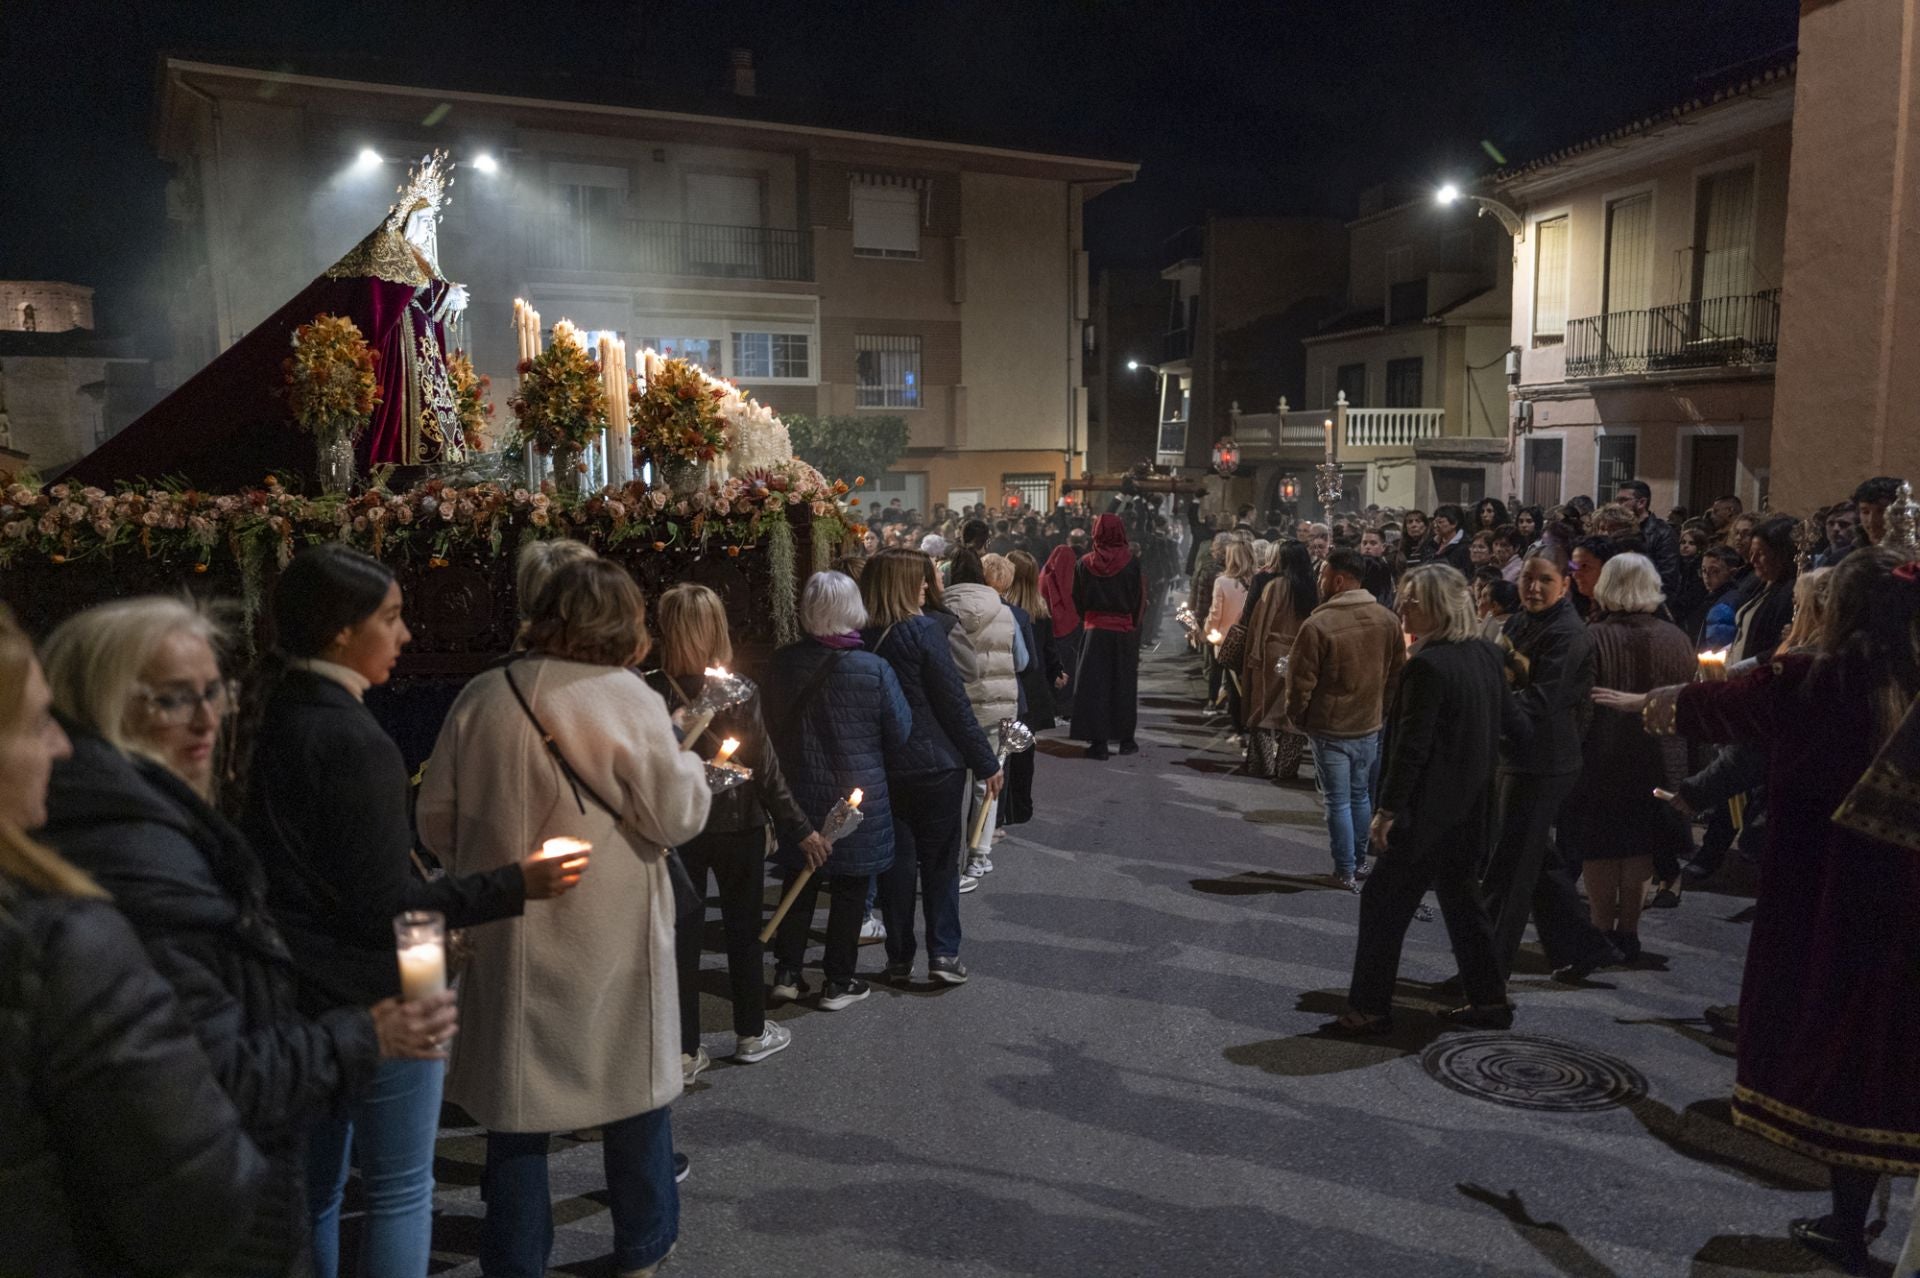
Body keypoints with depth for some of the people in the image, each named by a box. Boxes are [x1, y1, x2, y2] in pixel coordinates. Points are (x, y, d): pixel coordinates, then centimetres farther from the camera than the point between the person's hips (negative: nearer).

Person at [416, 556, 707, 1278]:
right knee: (632, 1087, 15)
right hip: (611, 936, -2)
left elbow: (437, 818, 5)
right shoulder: (630, 701, -13)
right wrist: (690, 767, 9)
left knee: (514, 1094, 14)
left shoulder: (480, 699, -1)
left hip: (506, 937, 3)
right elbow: (677, 817, -11)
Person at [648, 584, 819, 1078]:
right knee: (744, 929, 14)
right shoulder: (741, 691, -15)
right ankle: (750, 1034, 27)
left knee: (682, 934, 10)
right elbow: (765, 768, -12)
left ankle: (684, 1051, 16)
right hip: (737, 826, -1)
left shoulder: (650, 693, -11)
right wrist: (798, 828, -4)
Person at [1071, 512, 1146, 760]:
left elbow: (1078, 601, 2)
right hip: (1124, 631, 0)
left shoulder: (1084, 564, -5)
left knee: (1094, 687, 4)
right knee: (1124, 685, 11)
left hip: (1094, 631, 0)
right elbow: (1139, 600, -4)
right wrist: (1134, 624, 9)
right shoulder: (1131, 563, -9)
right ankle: (1126, 740, 18)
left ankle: (1098, 742, 2)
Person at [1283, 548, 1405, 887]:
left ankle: (1346, 872, 12)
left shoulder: (1318, 625, -21)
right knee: (1361, 796, 19)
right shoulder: (1388, 620, -3)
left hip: (1330, 729, -5)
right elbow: (1397, 673, 6)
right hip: (1371, 726, 5)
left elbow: (1300, 683, -15)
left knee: (1339, 802, 6)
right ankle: (1358, 861, 30)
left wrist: (1298, 719, 2)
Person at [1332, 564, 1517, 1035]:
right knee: (1461, 895, 21)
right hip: (1471, 808, 8)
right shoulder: (1487, 656, 4)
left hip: (1428, 810, -8)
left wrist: (1387, 811, -15)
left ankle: (1370, 1008, 10)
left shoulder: (1427, 666, -22)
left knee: (1383, 901, 3)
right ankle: (1489, 999, 27)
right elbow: (1506, 726, 13)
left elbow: (1411, 748, -22)